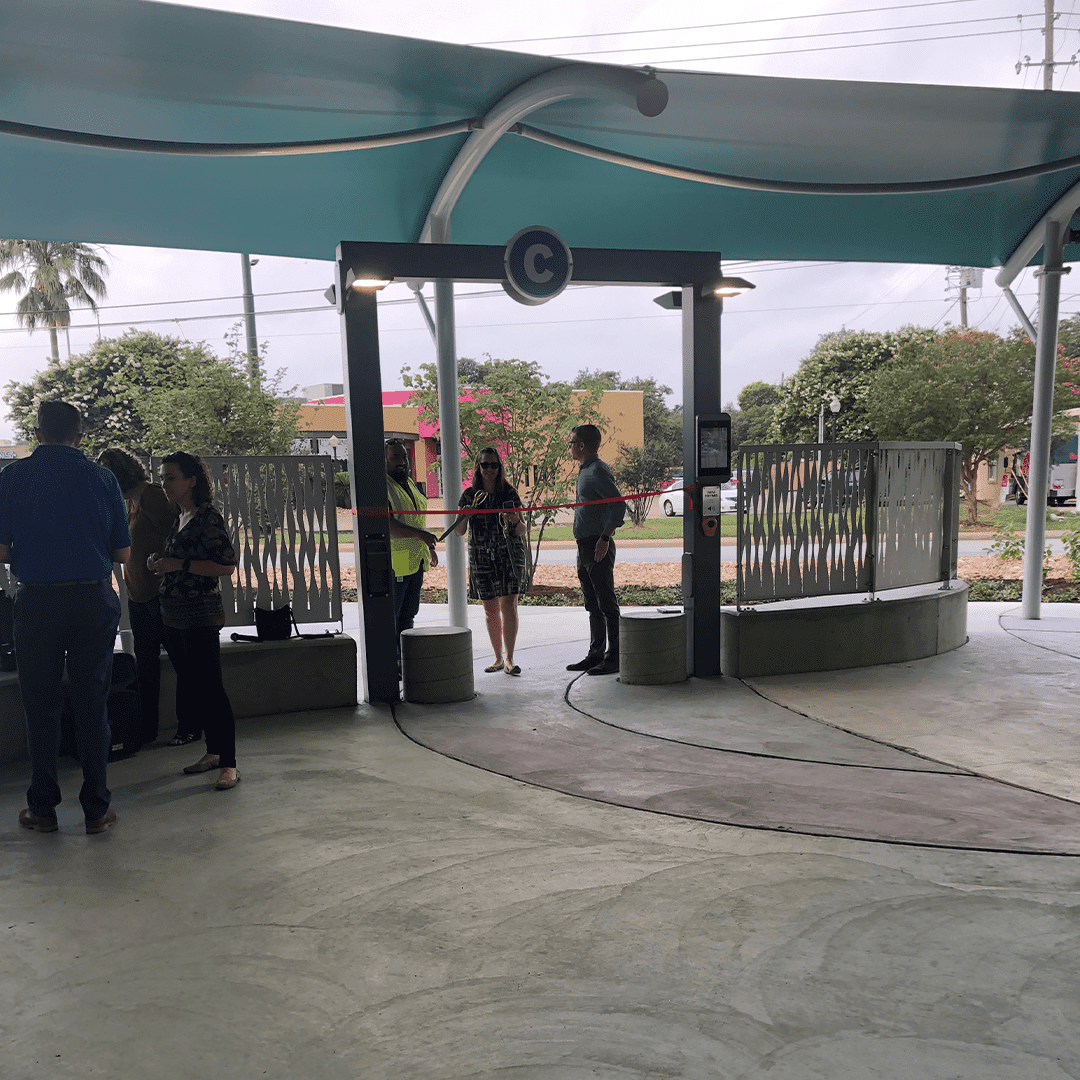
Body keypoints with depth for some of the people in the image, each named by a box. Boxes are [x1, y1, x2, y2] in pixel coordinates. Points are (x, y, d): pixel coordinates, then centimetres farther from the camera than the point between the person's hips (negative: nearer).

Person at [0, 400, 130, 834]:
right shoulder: (102, 477, -1)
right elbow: (123, 552, 1)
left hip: (37, 602, 0)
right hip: (94, 599, 1)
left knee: (40, 706, 12)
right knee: (92, 704, 9)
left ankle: (43, 809, 21)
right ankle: (96, 809, 15)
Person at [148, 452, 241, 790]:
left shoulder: (208, 517, -12)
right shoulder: (178, 518, 14)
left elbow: (227, 565, -17)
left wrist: (179, 564, -20)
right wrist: (160, 561, 6)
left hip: (201, 617, -9)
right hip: (174, 617, 9)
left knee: (211, 688, -7)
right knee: (193, 686, 14)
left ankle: (229, 764, -1)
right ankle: (213, 751, 26)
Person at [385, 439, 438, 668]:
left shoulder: (410, 483, 16)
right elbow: (388, 524, -23)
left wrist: (430, 547, 27)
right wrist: (421, 535, -27)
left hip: (415, 561, 9)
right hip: (393, 563, -9)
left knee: (408, 614, 13)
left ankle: (404, 660, 21)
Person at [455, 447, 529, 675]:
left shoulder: (509, 493, 4)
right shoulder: (469, 495, 6)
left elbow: (522, 530, 6)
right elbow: (459, 531, 5)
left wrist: (515, 521, -16)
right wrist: (466, 514, -14)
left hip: (510, 556, -1)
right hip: (482, 558, 1)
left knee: (509, 606, -9)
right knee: (490, 609, 6)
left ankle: (509, 659, -1)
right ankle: (498, 658, 19)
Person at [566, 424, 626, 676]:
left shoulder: (598, 471, -13)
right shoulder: (585, 471, 17)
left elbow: (619, 504, -21)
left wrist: (605, 538, -22)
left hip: (598, 546, -10)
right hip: (585, 548, 10)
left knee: (607, 604, -5)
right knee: (593, 605, 14)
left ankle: (614, 657, 1)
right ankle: (596, 655, 22)